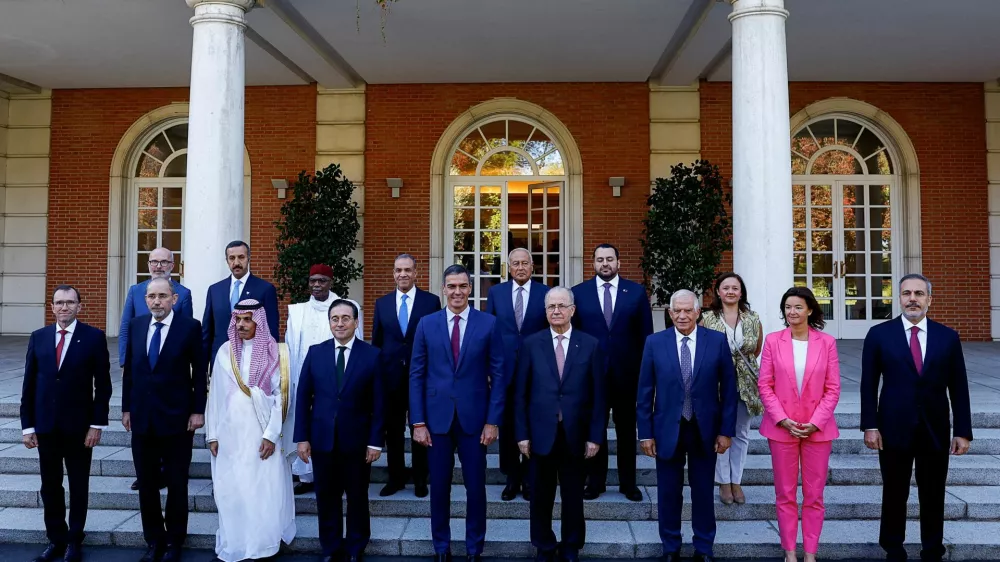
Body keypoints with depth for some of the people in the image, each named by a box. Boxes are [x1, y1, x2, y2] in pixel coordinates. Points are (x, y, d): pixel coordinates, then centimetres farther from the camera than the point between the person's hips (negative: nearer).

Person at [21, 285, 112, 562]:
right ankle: (56, 539, 26)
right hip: (45, 426, 3)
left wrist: (97, 424, -9)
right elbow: (29, 384, 5)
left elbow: (103, 385, -5)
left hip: (79, 426, -3)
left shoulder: (94, 337, -6)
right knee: (50, 487, 11)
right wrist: (27, 425, 1)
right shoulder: (38, 337, 3)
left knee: (78, 487, 11)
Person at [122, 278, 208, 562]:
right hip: (142, 418, 4)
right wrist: (126, 408, 8)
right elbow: (129, 368, 9)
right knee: (146, 484, 11)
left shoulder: (190, 326, -8)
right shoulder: (136, 325, 5)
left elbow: (199, 372, -6)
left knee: (177, 484, 9)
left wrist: (198, 410, -9)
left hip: (177, 418, -4)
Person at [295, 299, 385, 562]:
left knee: (357, 496, 12)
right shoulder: (315, 352, 2)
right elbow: (303, 397, 2)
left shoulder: (372, 355, -4)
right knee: (326, 497, 11)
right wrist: (302, 437, -2)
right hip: (321, 439, 2)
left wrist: (375, 441, -8)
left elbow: (378, 402, -5)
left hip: (357, 441, -2)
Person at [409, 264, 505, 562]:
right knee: (439, 486, 10)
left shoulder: (488, 323, -1)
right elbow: (416, 375, 2)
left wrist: (493, 420, -6)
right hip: (436, 417, 1)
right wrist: (418, 422, -3)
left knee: (476, 486, 8)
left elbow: (498, 375, -1)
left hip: (474, 417, -1)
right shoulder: (427, 324, 2)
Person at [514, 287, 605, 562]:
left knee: (573, 497, 12)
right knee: (542, 497, 11)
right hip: (542, 433, 0)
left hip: (575, 435, 0)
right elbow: (520, 393, 1)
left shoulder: (590, 345, 0)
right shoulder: (531, 344, 0)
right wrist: (522, 434, -3)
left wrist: (595, 436, -3)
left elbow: (598, 395, 0)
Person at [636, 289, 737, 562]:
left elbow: (729, 388, -1)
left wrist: (726, 430, -3)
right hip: (667, 429, 0)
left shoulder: (717, 341, -4)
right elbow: (644, 392, -2)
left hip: (705, 430, 0)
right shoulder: (655, 342, -4)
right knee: (668, 493, 11)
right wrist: (646, 432, -4)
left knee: (703, 492, 14)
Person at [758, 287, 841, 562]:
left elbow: (833, 388, -1)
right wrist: (782, 419, -11)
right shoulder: (773, 340, -2)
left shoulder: (827, 342, -1)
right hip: (781, 428, 0)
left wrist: (815, 422, -11)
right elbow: (764, 385, -2)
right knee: (785, 494, 8)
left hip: (818, 428, 0)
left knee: (814, 495, 8)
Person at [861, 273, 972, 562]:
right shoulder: (879, 334, -2)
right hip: (894, 429, -1)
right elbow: (869, 384, -2)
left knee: (933, 497, 11)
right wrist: (870, 426, -7)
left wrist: (963, 431, 0)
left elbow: (958, 388, 4)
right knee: (894, 495, 9)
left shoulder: (948, 336, 3)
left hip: (935, 431, 1)